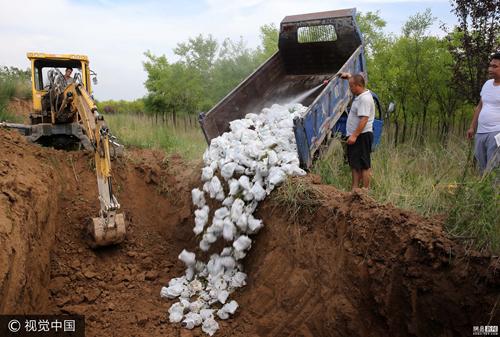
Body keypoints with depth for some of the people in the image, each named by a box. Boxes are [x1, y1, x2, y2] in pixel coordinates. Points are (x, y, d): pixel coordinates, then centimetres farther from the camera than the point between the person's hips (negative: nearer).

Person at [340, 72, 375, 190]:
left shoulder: (365, 99, -19)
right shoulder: (360, 94, 12)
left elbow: (364, 119, -27)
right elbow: (356, 80, 37)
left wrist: (354, 135, -29)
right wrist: (349, 76, 26)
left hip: (362, 136, -11)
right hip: (355, 136, 11)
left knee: (364, 165, -5)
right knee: (354, 164, 14)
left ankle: (365, 189, 1)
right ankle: (354, 188, 21)